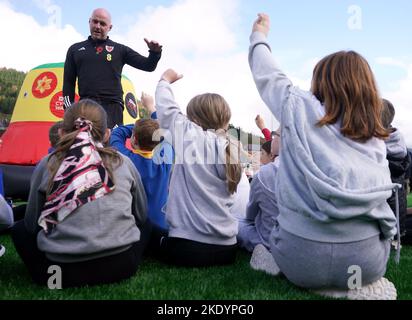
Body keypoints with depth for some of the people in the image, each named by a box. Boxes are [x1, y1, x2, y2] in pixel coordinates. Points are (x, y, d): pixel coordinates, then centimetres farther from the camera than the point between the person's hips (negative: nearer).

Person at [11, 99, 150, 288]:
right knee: (144, 225, 32)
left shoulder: (47, 165, 1)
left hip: (61, 272, 0)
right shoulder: (123, 163, 4)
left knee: (20, 230, 27)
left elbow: (32, 224, 9)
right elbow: (142, 214, 16)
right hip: (121, 266, 1)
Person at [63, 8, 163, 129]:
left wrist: (155, 52, -11)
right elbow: (68, 82, 16)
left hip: (113, 107, -1)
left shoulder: (119, 50, 13)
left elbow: (148, 66, 10)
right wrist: (69, 109, 5)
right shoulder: (75, 49, 18)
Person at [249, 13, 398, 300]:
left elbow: (270, 77, 13)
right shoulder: (377, 138, 7)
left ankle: (323, 286, 9)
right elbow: (377, 195, 12)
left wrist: (260, 36, 30)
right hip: (365, 258, 3)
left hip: (301, 256, -3)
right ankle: (363, 285, 13)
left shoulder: (301, 110, -3)